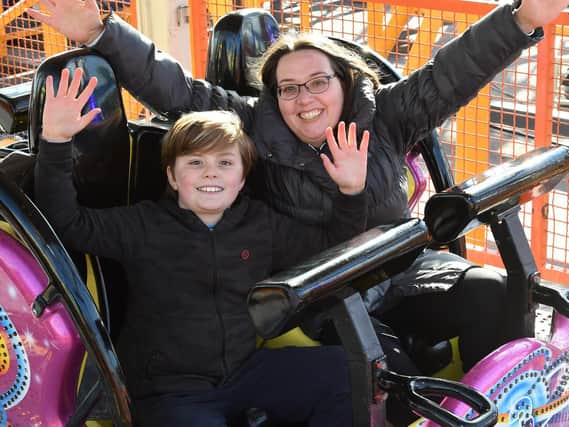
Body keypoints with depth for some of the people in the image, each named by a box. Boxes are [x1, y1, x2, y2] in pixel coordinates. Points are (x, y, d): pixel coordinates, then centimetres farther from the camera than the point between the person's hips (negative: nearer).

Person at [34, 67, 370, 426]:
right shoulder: (142, 225, -3)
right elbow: (66, 222, -11)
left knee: (339, 369, -9)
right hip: (171, 392, -4)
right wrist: (56, 142, -22)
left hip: (245, 370, 4)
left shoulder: (264, 224, 7)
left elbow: (333, 244, 13)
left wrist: (352, 193, -4)